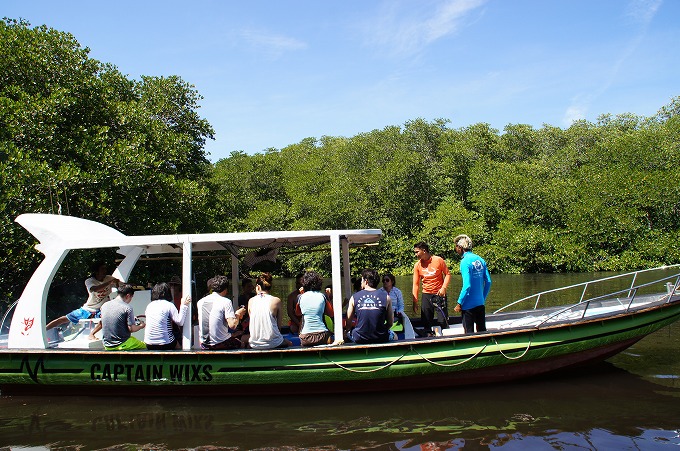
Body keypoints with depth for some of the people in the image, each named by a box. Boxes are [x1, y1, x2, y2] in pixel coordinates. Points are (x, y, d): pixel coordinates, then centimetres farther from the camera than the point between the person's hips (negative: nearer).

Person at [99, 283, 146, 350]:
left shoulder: (104, 305, 3)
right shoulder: (127, 308, -15)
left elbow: (101, 323, 16)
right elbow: (131, 329, -16)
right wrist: (141, 326, 4)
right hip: (121, 345, -7)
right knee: (144, 345, 13)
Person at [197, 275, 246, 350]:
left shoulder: (200, 302, 4)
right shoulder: (226, 302, -12)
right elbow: (232, 325, -19)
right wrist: (238, 314, 2)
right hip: (221, 344, -5)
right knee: (238, 343, 23)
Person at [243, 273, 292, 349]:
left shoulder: (251, 301, 0)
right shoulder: (276, 301, -7)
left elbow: (252, 322, 6)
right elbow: (279, 325, -2)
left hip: (255, 345, 2)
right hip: (273, 344, -2)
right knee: (289, 344, 30)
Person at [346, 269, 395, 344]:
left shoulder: (354, 297, -1)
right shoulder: (386, 297, -2)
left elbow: (348, 323, 5)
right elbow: (390, 323, 3)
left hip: (359, 339, 0)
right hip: (381, 339, 0)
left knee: (345, 334, 32)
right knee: (394, 336, 32)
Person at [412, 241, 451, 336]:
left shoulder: (438, 260, -7)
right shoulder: (417, 265, 0)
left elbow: (447, 274, 1)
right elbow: (416, 284, 2)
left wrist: (443, 287, -14)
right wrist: (415, 302, -2)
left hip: (439, 294, -3)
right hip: (426, 295, 3)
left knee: (443, 320, -3)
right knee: (426, 321, 2)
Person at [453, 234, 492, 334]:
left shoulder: (465, 262, -15)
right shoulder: (480, 260, 6)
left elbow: (467, 286, -20)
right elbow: (488, 282, 7)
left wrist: (459, 303, -13)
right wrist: (483, 298, 17)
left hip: (469, 304, -7)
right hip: (480, 303, 7)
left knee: (469, 333, 3)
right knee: (482, 331, 16)